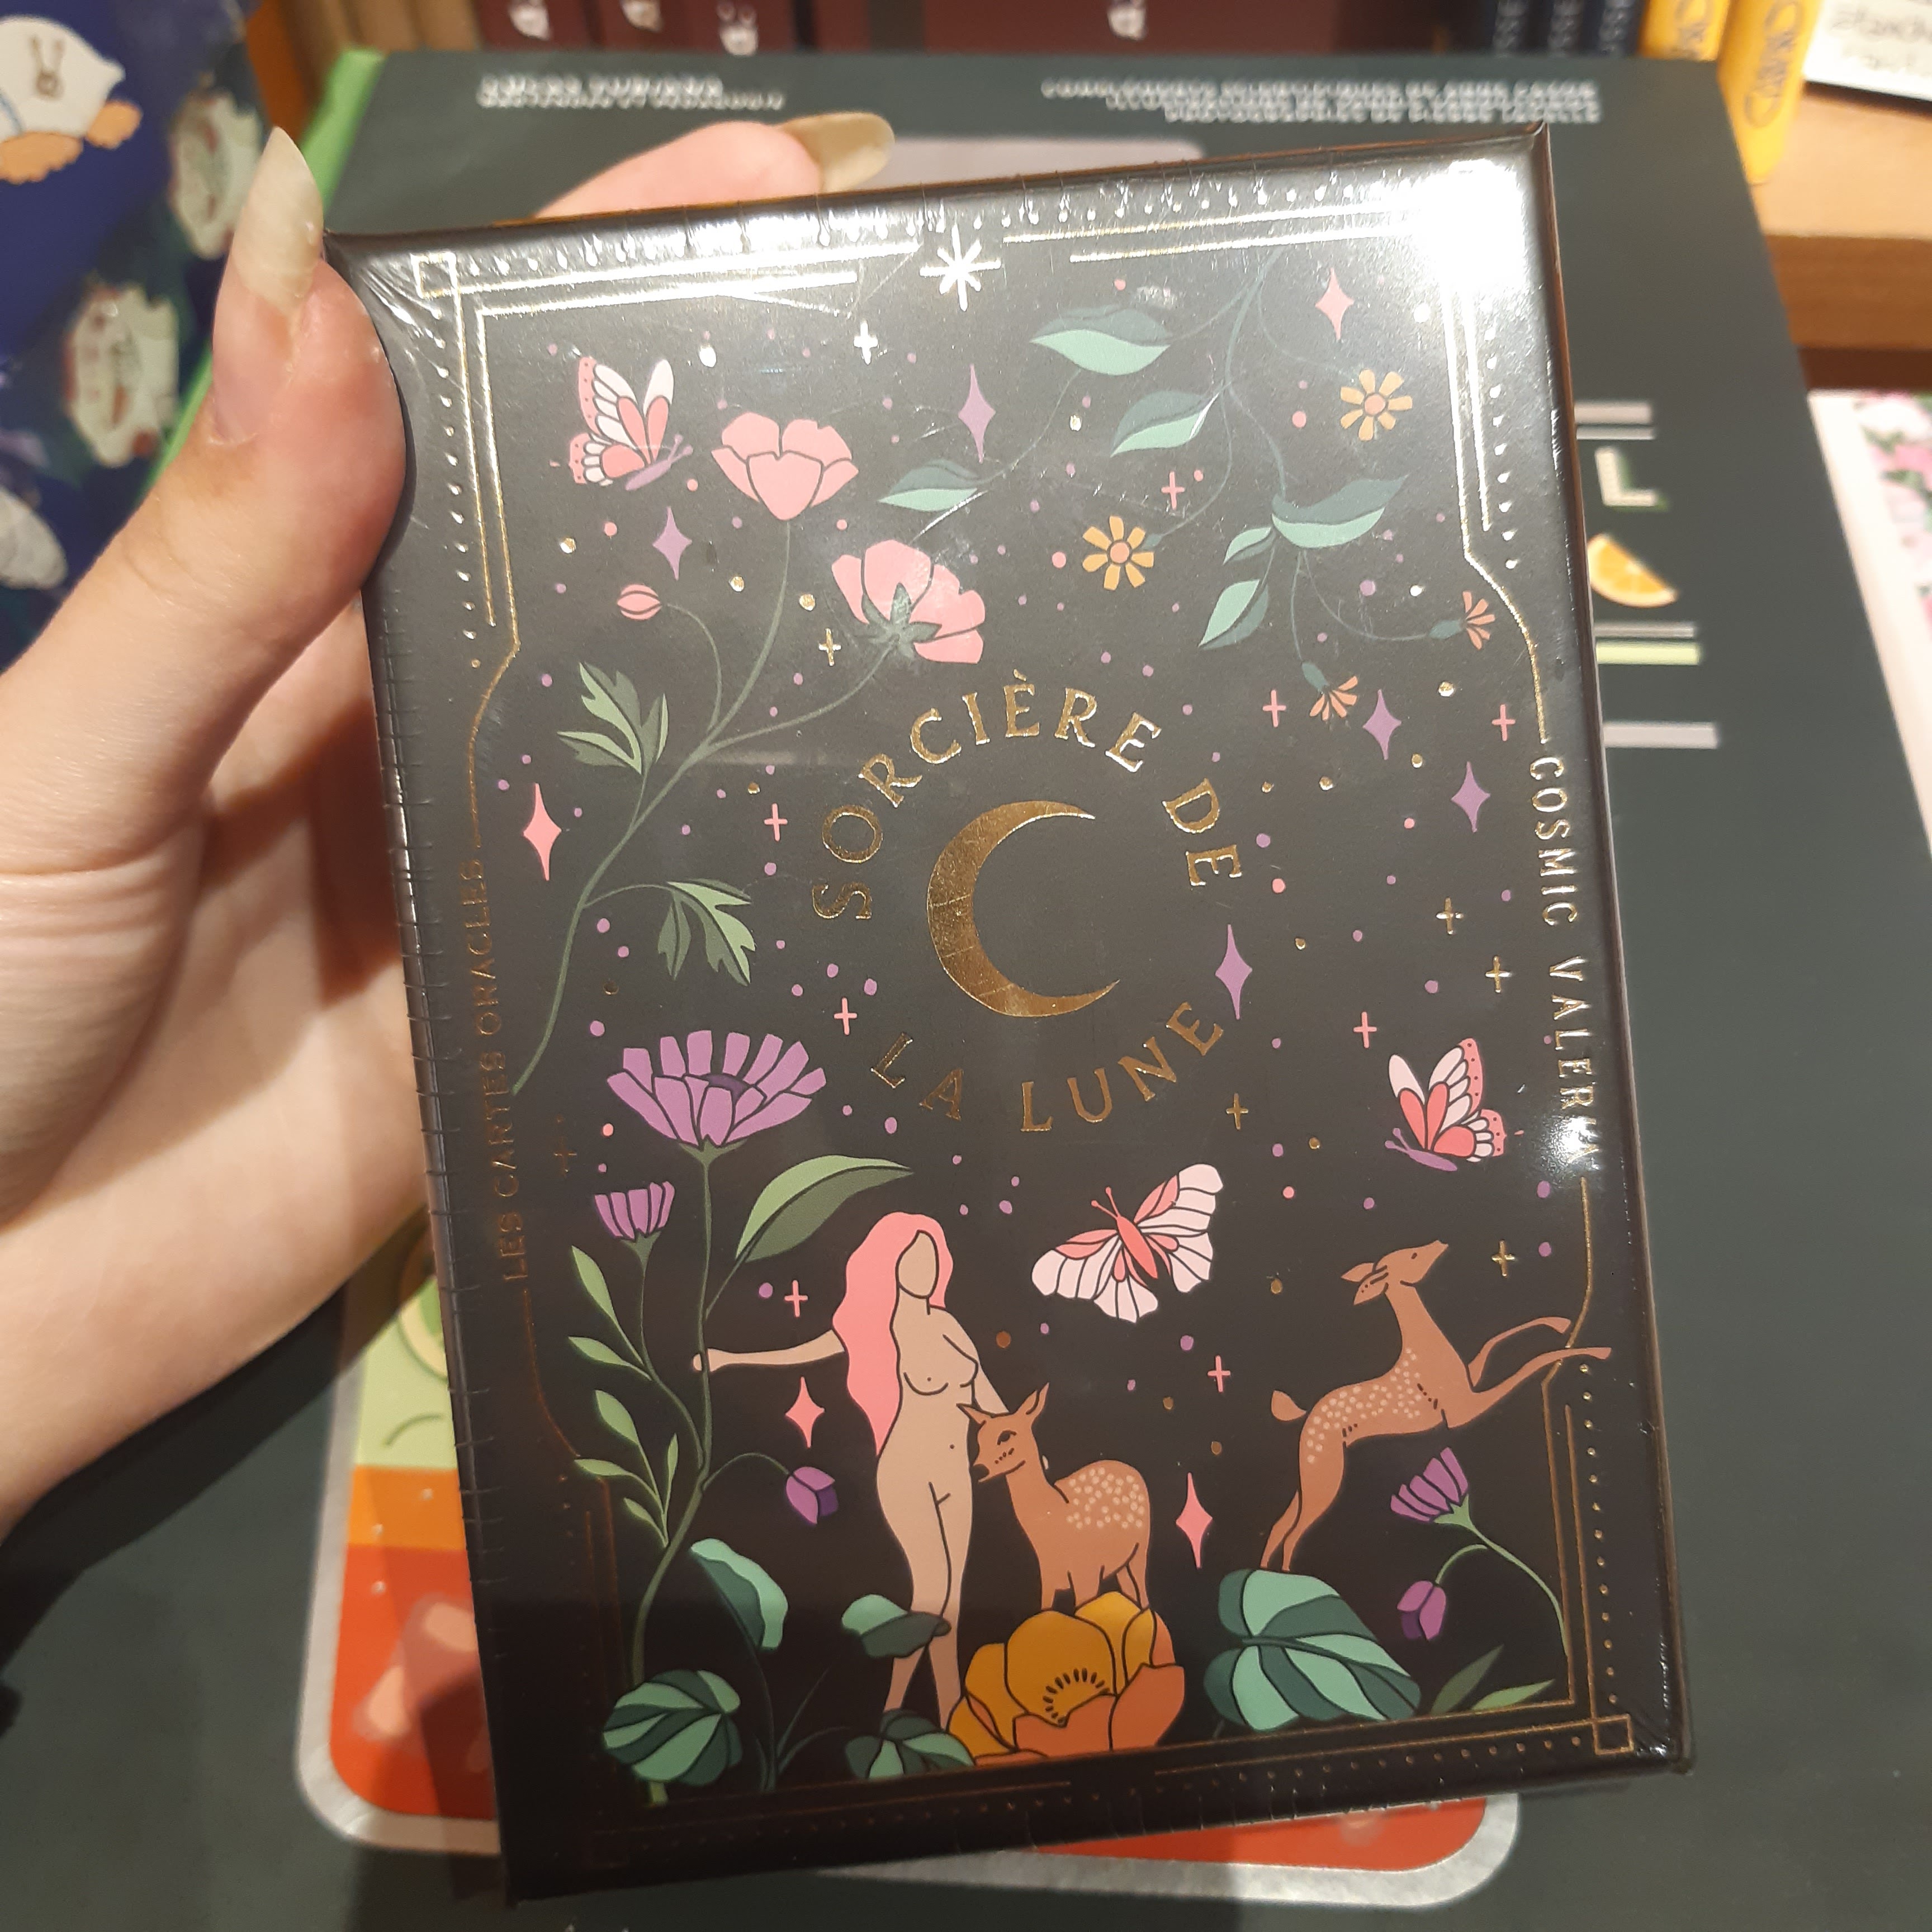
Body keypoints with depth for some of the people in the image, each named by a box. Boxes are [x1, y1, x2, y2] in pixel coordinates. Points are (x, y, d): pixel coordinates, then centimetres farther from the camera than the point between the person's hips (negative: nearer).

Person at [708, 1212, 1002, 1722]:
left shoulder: (945, 1324, 2)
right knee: (932, 1591, -11)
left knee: (952, 1595, 7)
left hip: (955, 1476, 5)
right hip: (906, 1474, -5)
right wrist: (731, 1357, -12)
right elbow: (804, 1352, -8)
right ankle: (892, 1709, 7)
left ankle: (953, 1720, 18)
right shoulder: (876, 1325, -10)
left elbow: (983, 1390, 9)